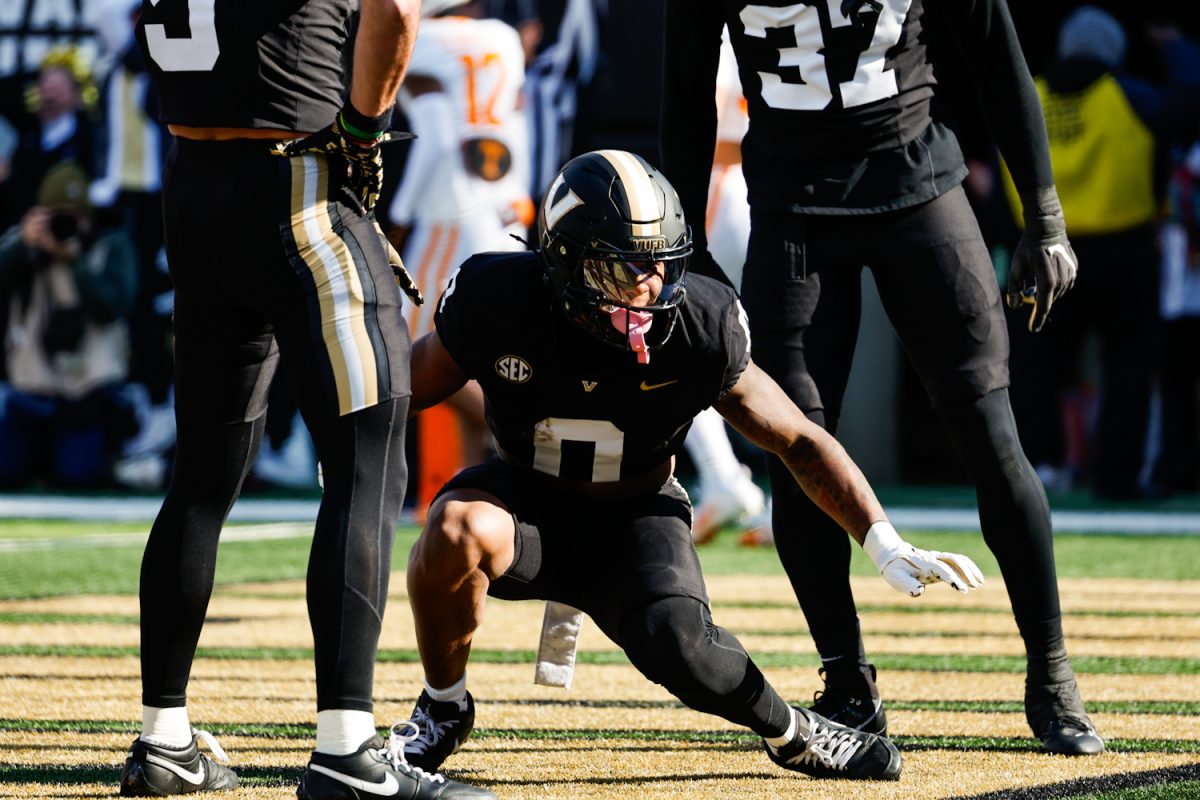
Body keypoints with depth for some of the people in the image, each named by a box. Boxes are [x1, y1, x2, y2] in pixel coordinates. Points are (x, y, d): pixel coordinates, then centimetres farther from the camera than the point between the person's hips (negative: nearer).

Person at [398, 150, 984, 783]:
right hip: (527, 500, 0)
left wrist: (885, 546, -17)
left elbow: (800, 442, -9)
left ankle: (790, 733, 4)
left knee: (680, 649, -29)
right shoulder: (499, 302, -22)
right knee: (459, 528, -36)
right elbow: (412, 386, -3)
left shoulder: (700, 332, -19)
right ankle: (442, 708, -9)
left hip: (635, 514, 0)